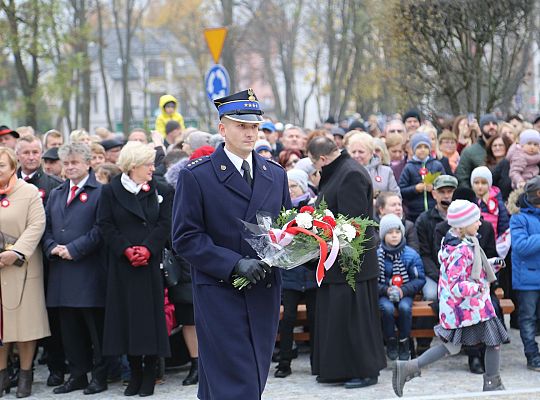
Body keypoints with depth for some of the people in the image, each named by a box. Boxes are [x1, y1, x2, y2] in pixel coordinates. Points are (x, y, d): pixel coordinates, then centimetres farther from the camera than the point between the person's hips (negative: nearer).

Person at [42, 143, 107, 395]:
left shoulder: (100, 193, -2)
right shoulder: (56, 194, 19)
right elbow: (46, 227, 17)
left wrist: (73, 249, -14)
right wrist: (52, 247, -3)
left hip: (89, 270, -6)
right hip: (62, 271, 6)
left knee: (95, 325, -2)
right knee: (69, 327, 9)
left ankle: (100, 375, 6)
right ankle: (77, 375, 16)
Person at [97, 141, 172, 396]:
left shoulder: (161, 192, 7)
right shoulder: (110, 192, 4)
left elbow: (164, 224, 0)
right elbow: (105, 225, -2)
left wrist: (148, 249, -14)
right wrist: (126, 250, -13)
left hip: (151, 263, 0)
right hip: (122, 265, 0)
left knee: (151, 314, -1)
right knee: (126, 315, 2)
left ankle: (149, 373, 8)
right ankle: (135, 373, 11)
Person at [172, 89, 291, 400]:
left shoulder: (276, 175, 12)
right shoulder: (196, 176, -4)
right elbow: (185, 238, -8)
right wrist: (235, 264, -19)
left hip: (265, 293, 5)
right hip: (220, 292, -5)